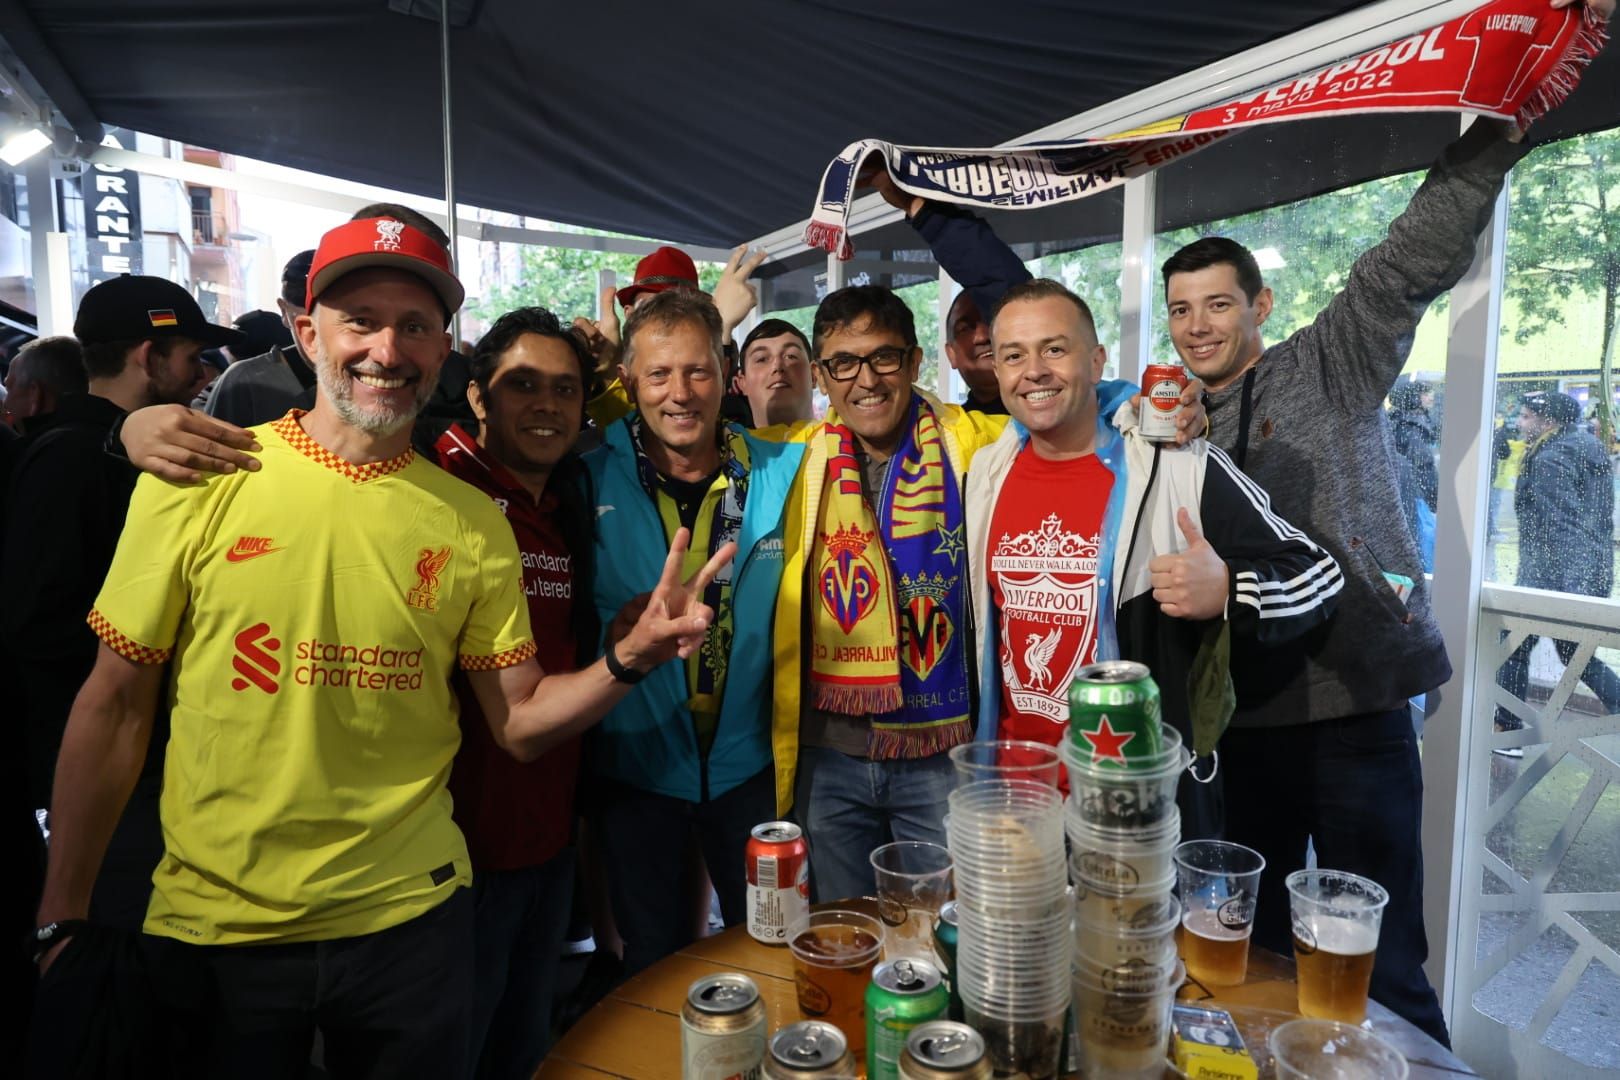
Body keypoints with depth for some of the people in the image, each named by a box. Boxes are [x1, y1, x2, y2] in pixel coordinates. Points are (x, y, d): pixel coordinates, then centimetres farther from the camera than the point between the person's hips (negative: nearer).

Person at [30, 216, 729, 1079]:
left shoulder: (473, 524, -3)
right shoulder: (199, 482, -7)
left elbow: (521, 723, 0)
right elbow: (115, 707, -2)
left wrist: (630, 657, -18)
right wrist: (61, 922, -2)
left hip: (408, 916, 2)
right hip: (212, 926, -1)